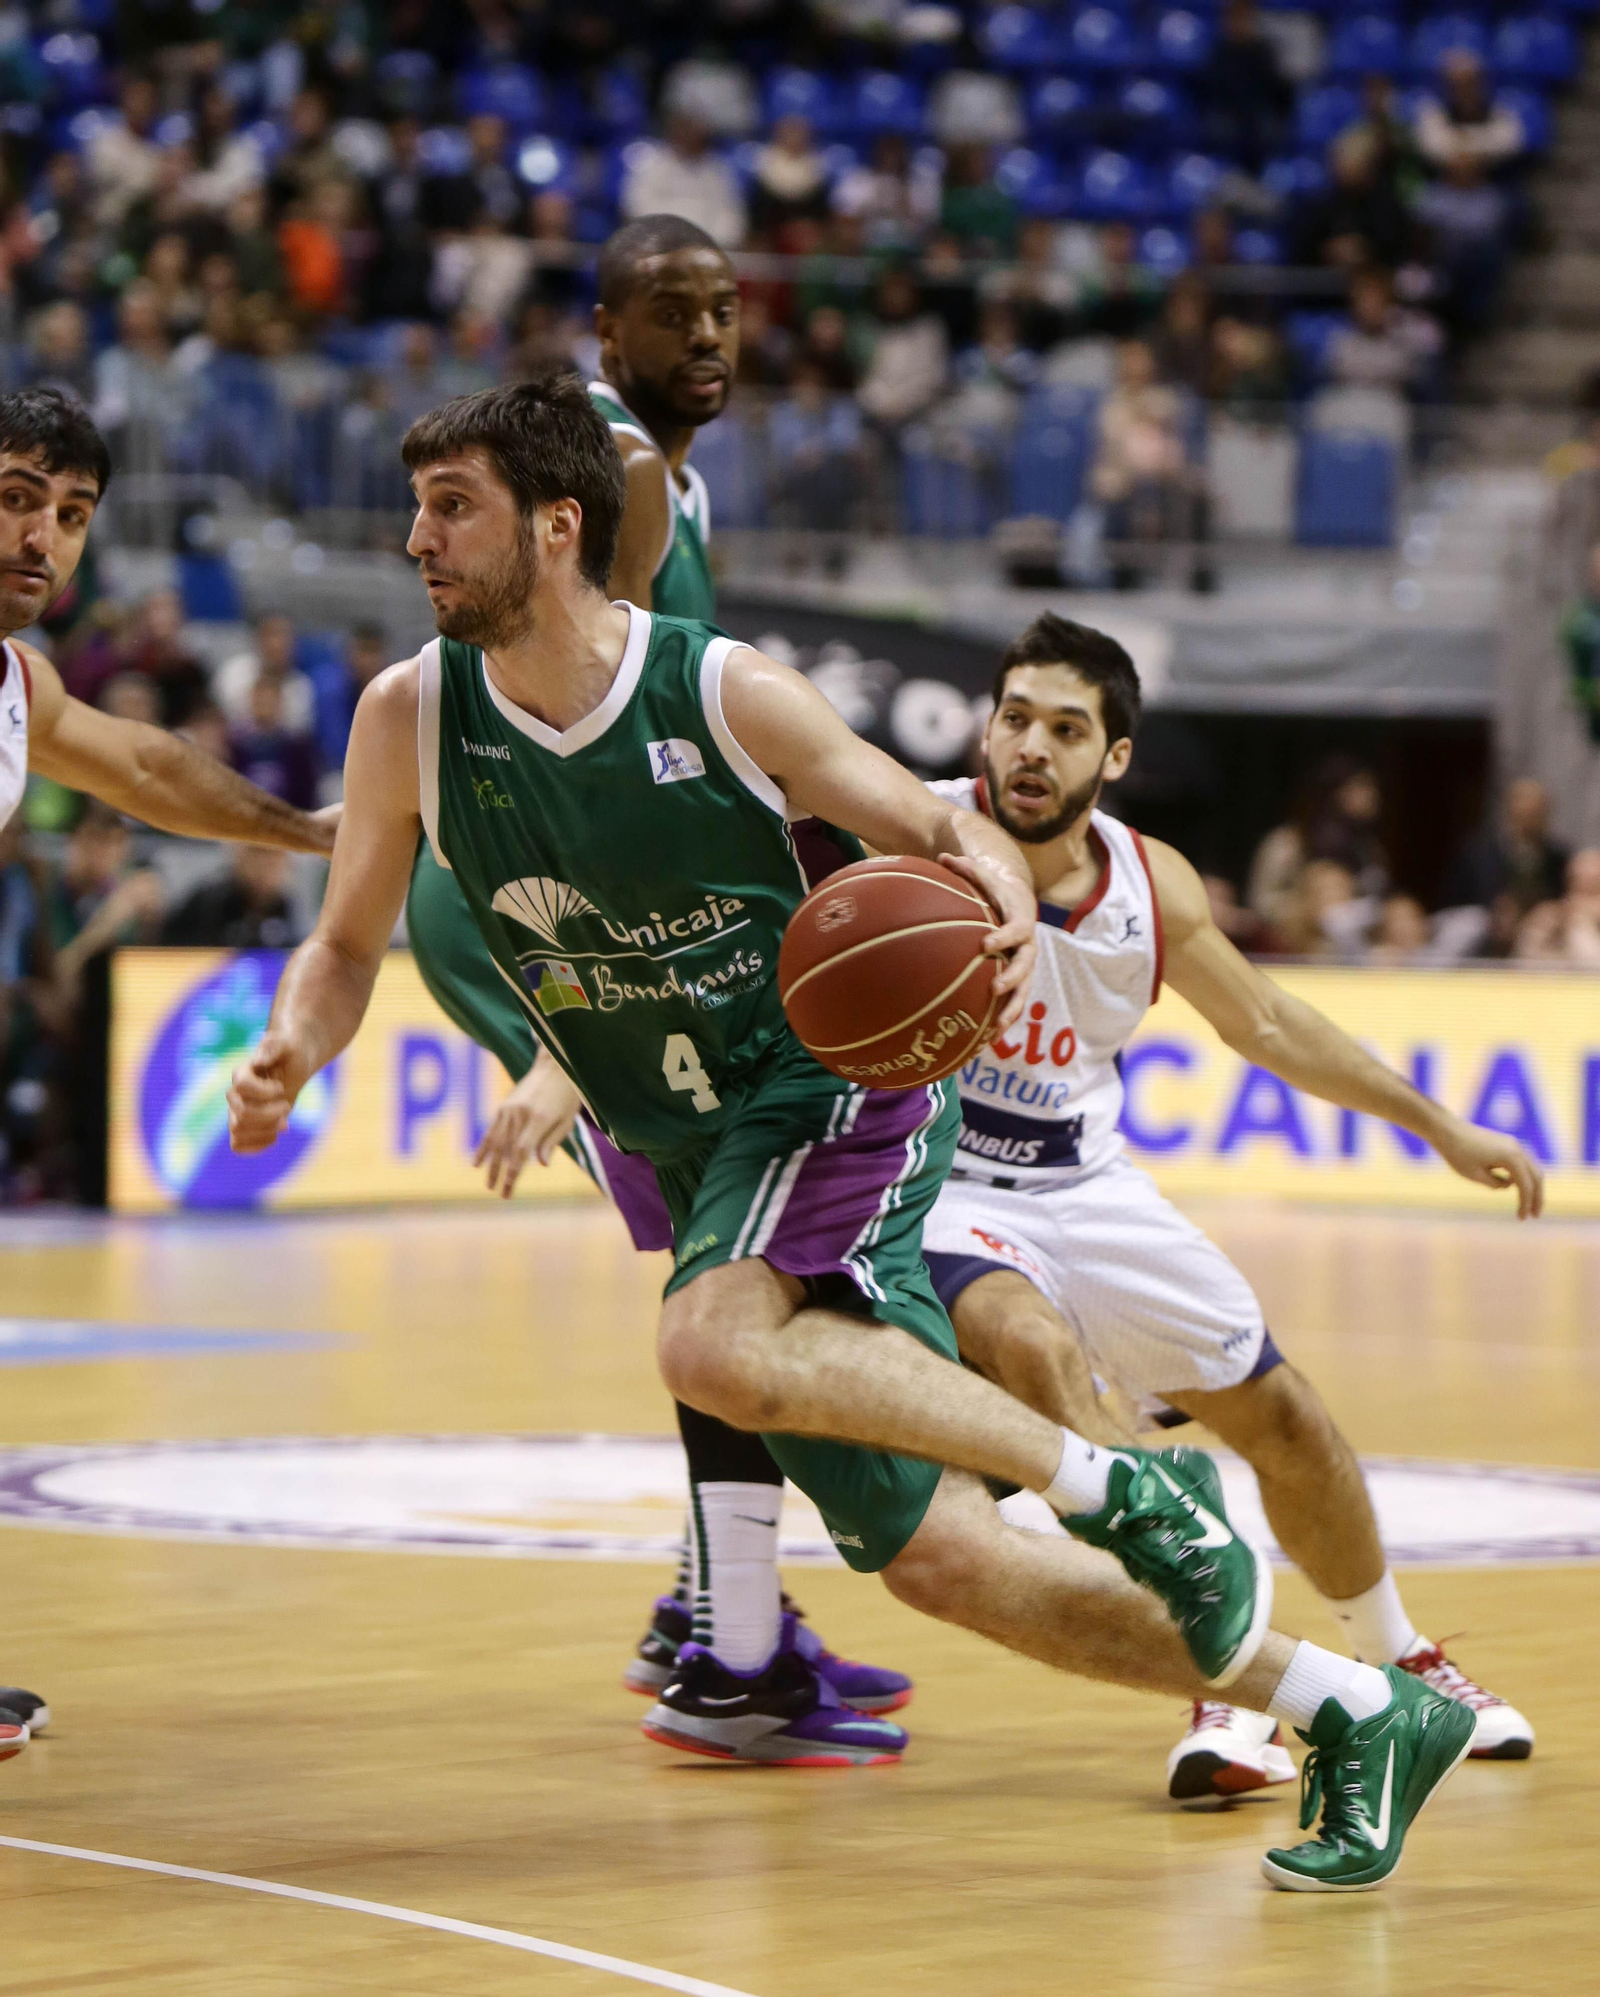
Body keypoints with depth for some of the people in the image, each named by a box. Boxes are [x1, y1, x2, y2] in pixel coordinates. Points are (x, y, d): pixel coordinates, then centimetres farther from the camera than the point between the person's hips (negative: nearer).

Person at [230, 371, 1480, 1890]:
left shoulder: (726, 695, -14)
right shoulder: (411, 719, -4)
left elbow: (942, 828, -3)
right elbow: (345, 948, 6)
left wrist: (1004, 909, -26)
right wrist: (289, 1055, -17)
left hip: (837, 1096, -5)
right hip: (703, 1157, 5)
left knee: (713, 1350, -36)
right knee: (934, 1555, 1)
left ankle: (1125, 1486, -20)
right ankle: (1362, 1716, 12)